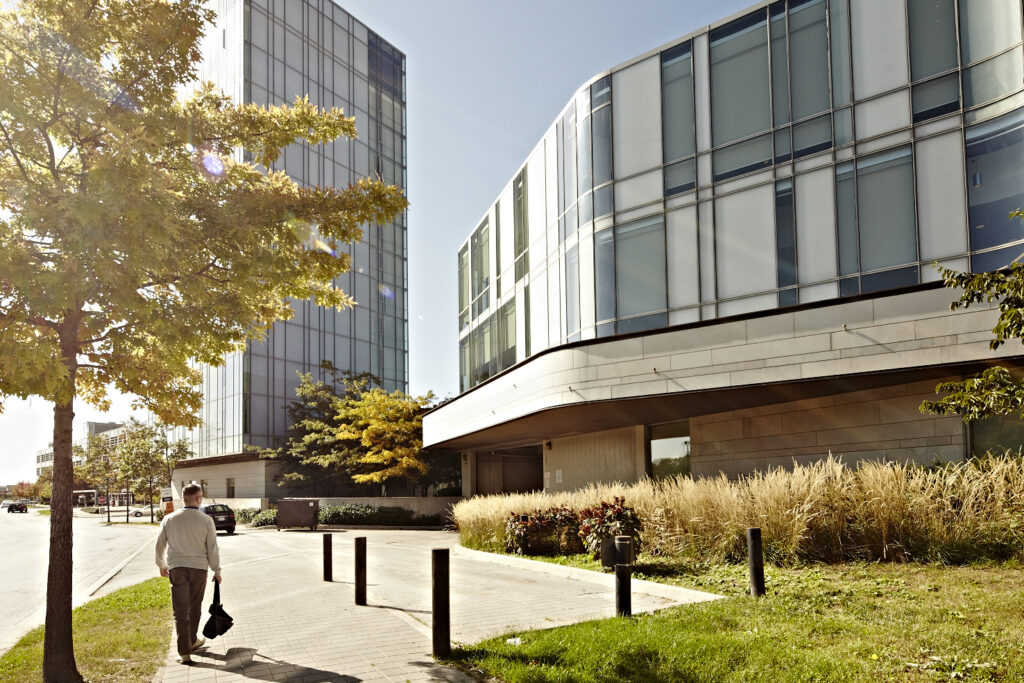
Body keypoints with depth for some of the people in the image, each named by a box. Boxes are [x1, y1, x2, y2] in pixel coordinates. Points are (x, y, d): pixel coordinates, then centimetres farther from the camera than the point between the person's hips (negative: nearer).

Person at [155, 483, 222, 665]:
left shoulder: (169, 519, -1)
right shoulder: (206, 520, -7)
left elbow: (160, 544, 8)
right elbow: (212, 548, -2)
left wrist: (162, 565, 23)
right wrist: (217, 570, 9)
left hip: (176, 568, 0)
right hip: (199, 568, 0)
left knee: (180, 611, 2)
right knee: (195, 608, 18)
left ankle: (184, 652, -3)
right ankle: (192, 642, 35)